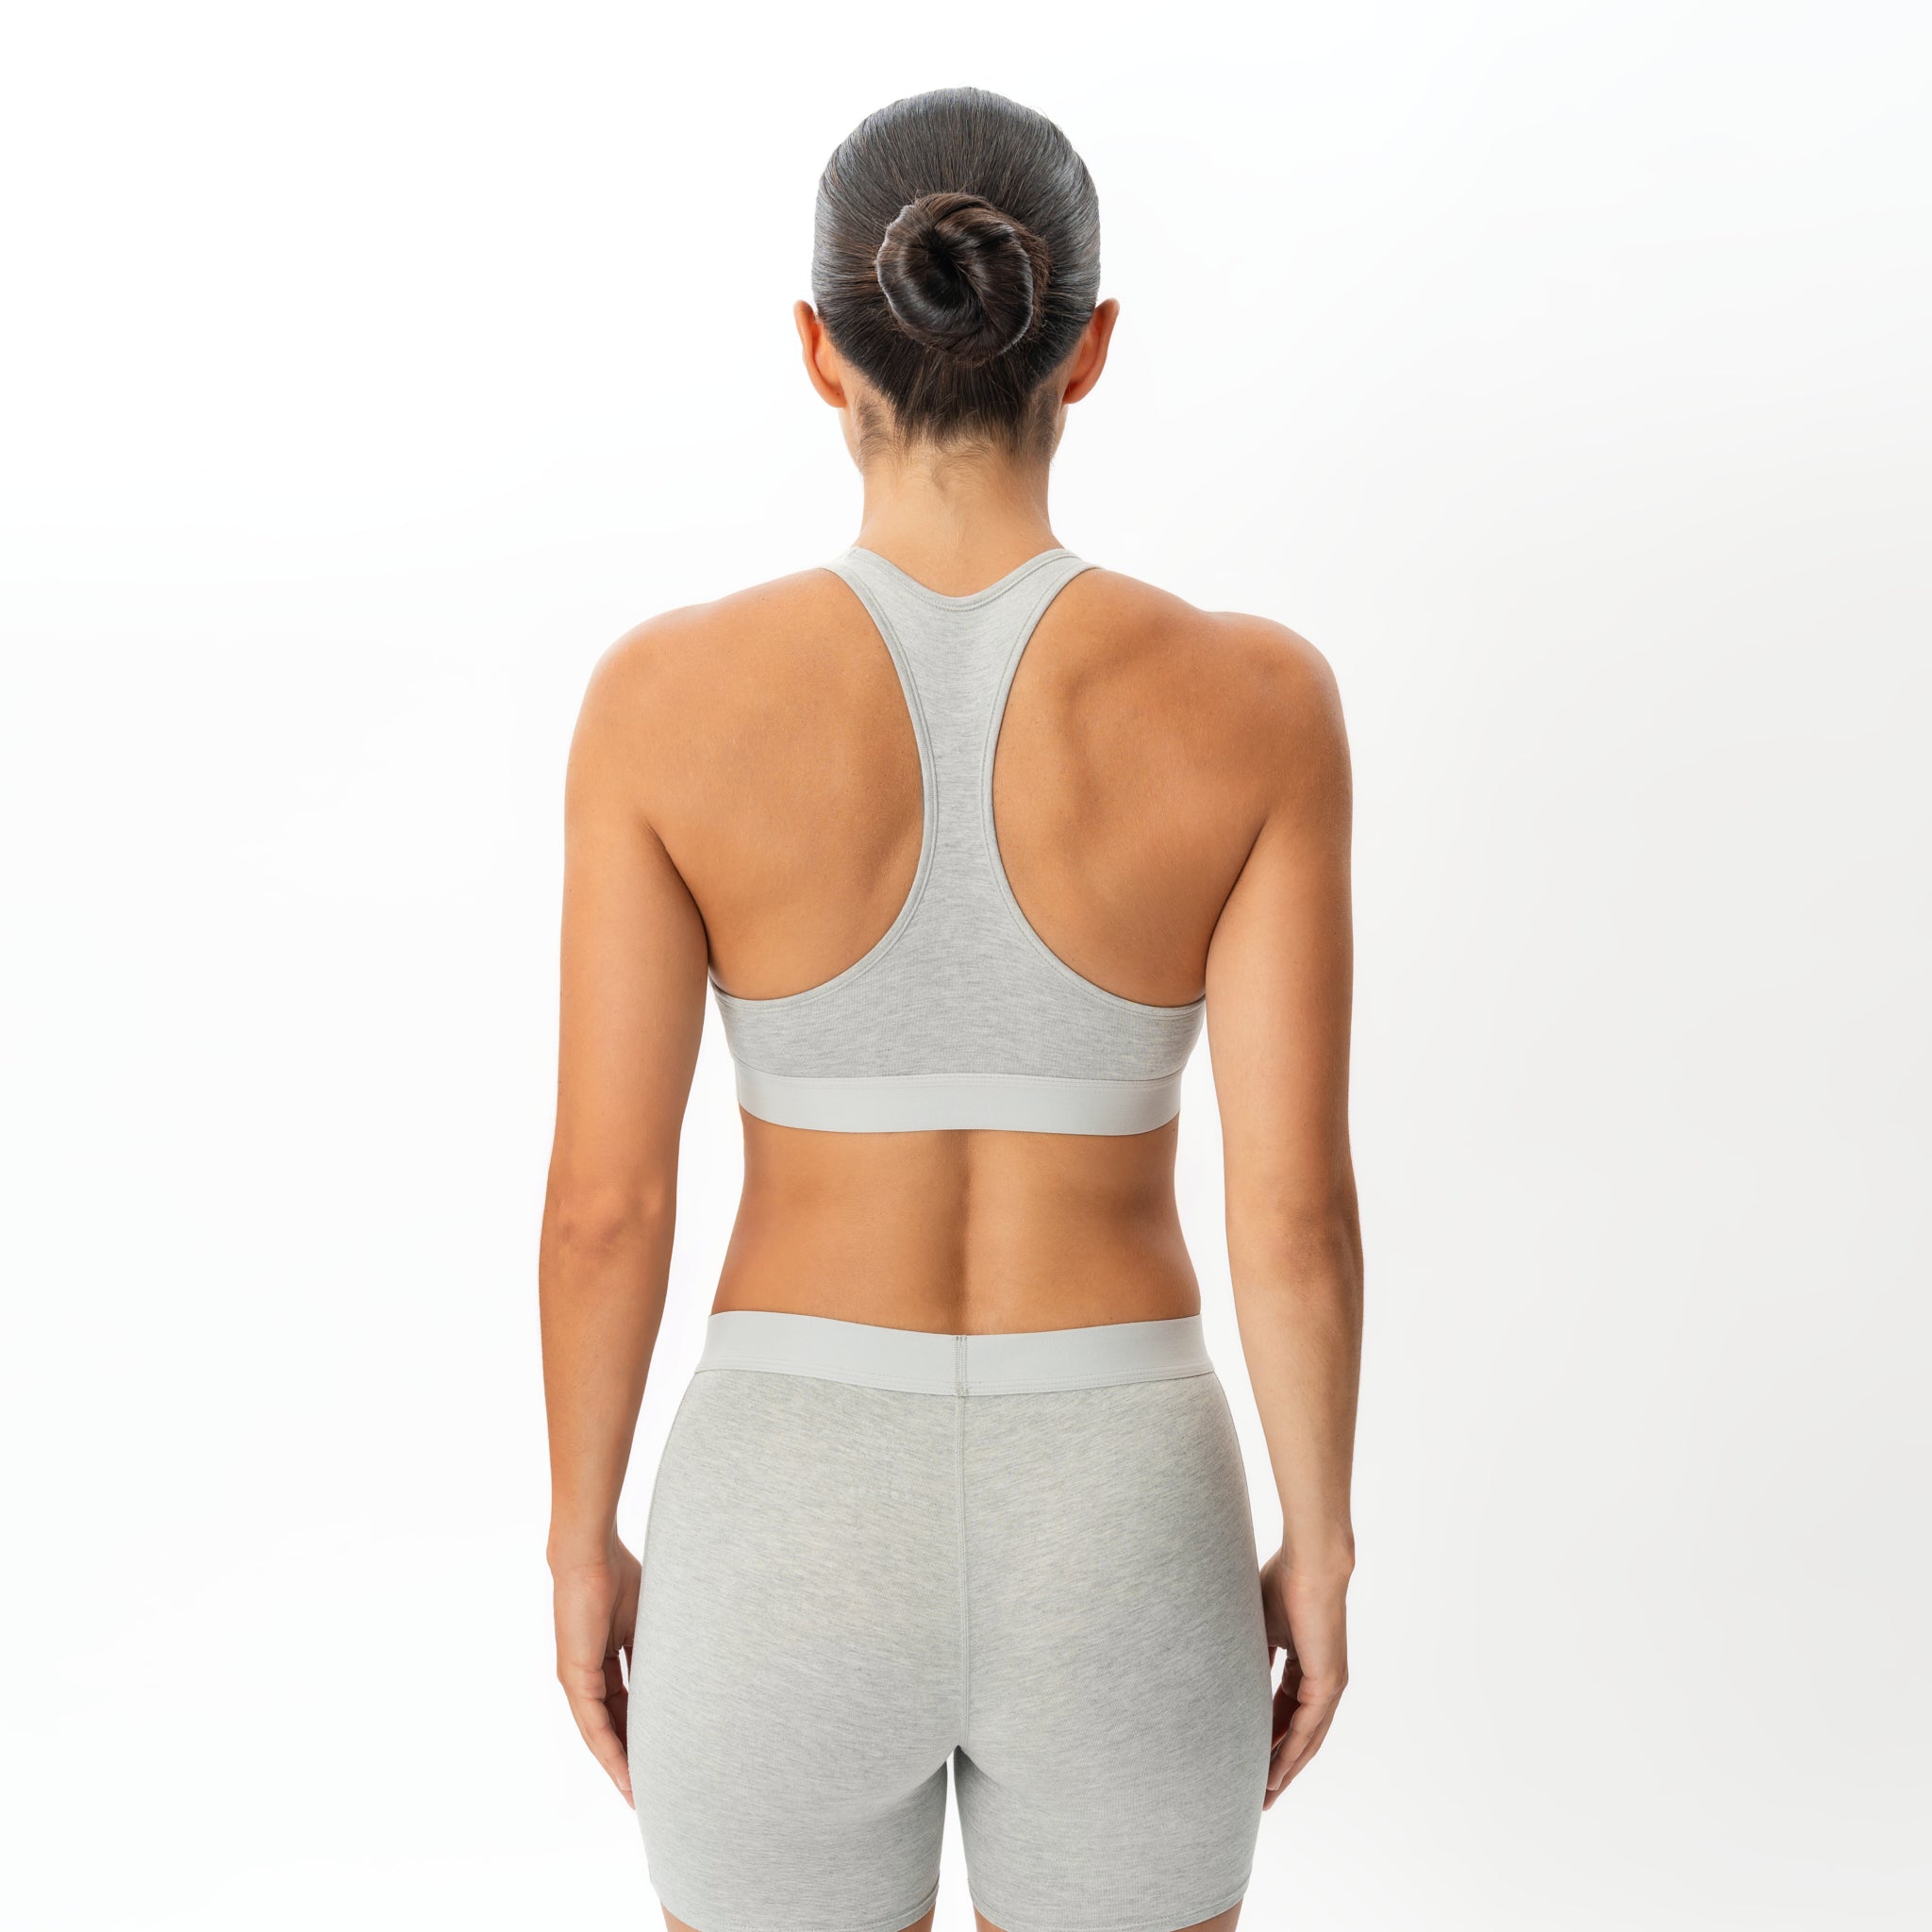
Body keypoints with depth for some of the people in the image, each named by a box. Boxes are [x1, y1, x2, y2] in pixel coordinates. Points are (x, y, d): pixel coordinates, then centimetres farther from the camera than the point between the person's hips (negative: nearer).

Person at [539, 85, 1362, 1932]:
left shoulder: (671, 694, -13)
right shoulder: (1251, 701, -12)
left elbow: (607, 1196, -9)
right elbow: (1296, 1201, -10)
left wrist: (583, 1545, 6)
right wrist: (1318, 1549, 5)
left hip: (796, 1531, 0)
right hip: (1117, 1539, 1)